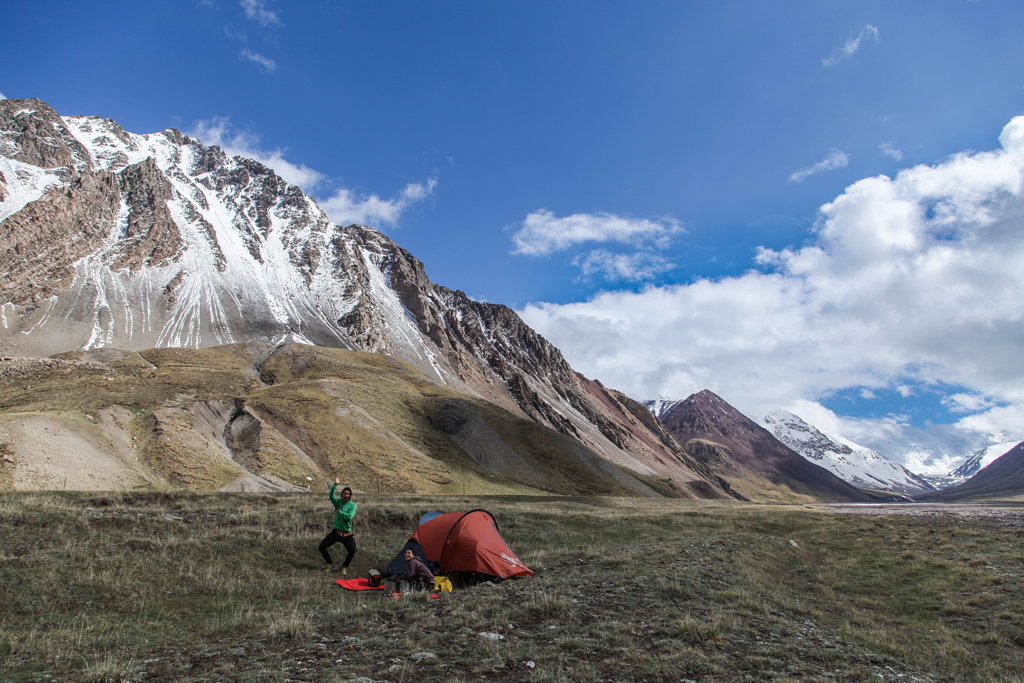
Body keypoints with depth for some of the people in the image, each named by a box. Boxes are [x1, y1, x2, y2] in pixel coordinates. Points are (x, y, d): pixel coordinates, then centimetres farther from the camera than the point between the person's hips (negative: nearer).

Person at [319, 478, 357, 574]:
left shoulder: (353, 505, -2)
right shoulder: (338, 502, 2)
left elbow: (349, 517, -19)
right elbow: (331, 496, -19)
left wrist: (340, 512, -14)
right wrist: (335, 484, -29)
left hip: (347, 533, -2)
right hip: (336, 532, 2)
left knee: (352, 551, -15)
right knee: (322, 546, -6)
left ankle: (344, 567, 11)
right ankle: (331, 565, 11)